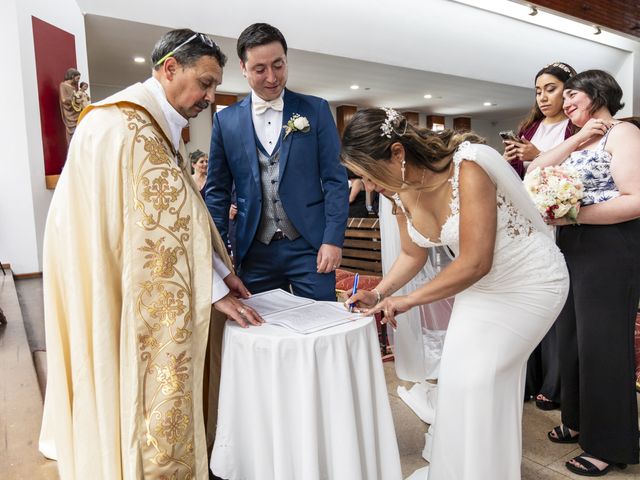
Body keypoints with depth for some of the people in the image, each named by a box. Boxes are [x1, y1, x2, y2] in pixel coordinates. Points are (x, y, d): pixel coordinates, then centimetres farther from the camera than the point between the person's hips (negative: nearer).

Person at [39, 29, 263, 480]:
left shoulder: (157, 125, 13)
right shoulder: (128, 125, -19)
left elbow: (180, 214, 12)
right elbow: (160, 226, -23)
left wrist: (219, 270, 5)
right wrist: (213, 288, -17)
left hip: (148, 291, 9)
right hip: (129, 296, -9)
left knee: (165, 387, 17)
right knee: (149, 395, 3)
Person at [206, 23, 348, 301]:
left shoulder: (316, 110, 2)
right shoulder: (225, 119, 6)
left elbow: (335, 179, 0)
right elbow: (217, 190, 8)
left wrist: (333, 239, -8)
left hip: (310, 246, -1)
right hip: (254, 252, 2)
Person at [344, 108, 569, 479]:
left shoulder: (468, 166, -31)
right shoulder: (403, 189, -8)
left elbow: (475, 263, -31)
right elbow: (413, 255, 6)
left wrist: (409, 300, -23)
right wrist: (378, 294, -6)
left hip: (530, 281, -6)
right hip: (481, 284, 7)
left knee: (473, 376, -10)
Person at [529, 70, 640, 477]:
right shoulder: (579, 140, 17)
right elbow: (535, 171, 3)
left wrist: (572, 215, -23)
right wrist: (575, 141, -5)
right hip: (573, 251, 8)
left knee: (602, 343, 1)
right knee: (573, 336, 15)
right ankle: (580, 420, 33)